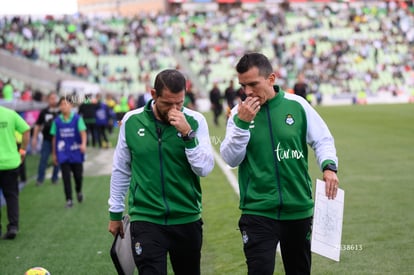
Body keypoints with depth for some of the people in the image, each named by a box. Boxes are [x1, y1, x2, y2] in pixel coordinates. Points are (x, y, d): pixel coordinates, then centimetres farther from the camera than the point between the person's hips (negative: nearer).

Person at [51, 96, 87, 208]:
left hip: (76, 152, -1)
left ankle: (79, 191, 36)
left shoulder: (77, 118, -4)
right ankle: (69, 200, 1)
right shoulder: (57, 121, 2)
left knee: (78, 175, 5)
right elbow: (54, 138, 8)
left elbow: (83, 132, -14)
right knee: (66, 177, -5)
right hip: (63, 154, 1)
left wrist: (83, 143, -33)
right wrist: (54, 154, 11)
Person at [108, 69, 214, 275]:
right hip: (145, 220, -1)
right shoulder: (132, 121, -2)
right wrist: (115, 213, 13)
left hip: (187, 221, 1)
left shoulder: (195, 121, -4)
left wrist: (188, 134, -21)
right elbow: (121, 169, 9)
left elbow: (205, 168, -11)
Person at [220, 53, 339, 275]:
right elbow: (230, 159, -6)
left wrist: (329, 165, -12)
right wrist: (242, 123, -17)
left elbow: (322, 139, 6)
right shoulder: (239, 112, -2)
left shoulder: (297, 105, -3)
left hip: (299, 209, 2)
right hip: (258, 212, -1)